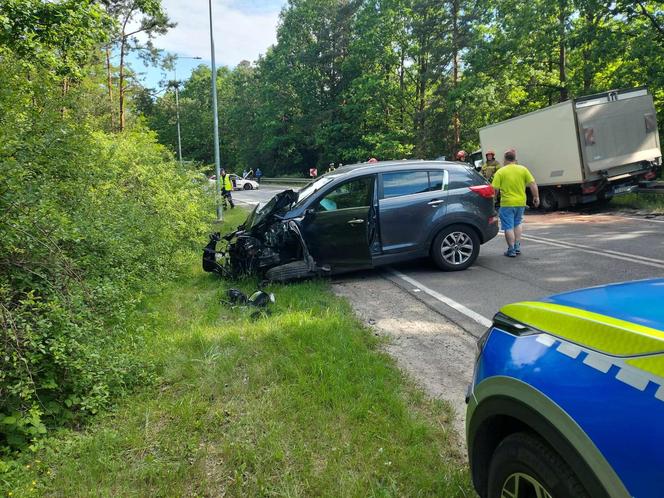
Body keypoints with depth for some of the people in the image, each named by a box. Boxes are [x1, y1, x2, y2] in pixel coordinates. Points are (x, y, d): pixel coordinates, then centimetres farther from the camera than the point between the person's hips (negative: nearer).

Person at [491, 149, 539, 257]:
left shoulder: (500, 172, -6)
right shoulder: (523, 169, 3)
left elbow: (495, 189, -10)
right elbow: (533, 184, -1)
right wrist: (536, 197, 8)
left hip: (507, 204, -4)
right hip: (521, 203, 4)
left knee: (509, 227, 3)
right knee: (517, 224, 22)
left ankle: (511, 250, 5)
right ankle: (517, 247, 22)